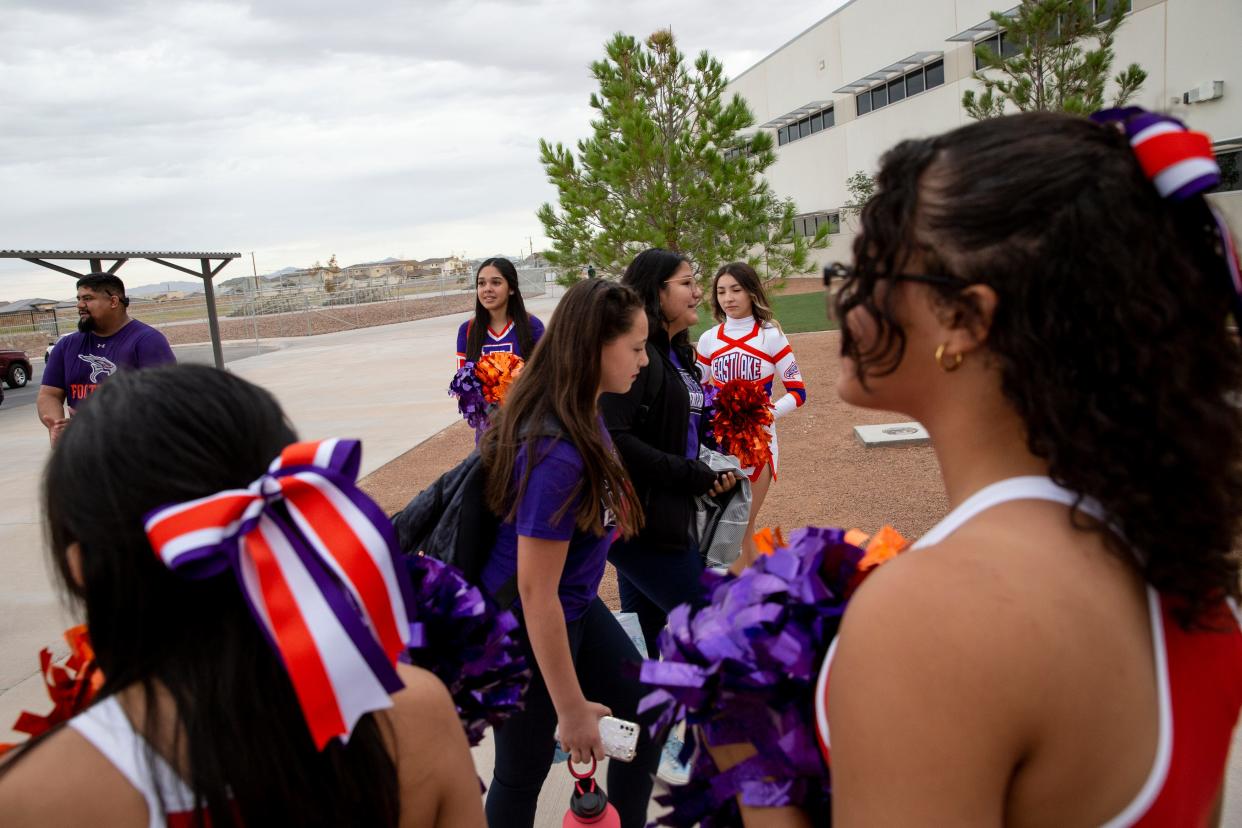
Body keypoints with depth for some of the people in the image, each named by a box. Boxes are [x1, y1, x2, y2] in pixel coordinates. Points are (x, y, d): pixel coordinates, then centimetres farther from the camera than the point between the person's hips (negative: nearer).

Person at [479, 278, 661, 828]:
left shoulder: (583, 415, -7)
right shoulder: (557, 454, -33)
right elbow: (535, 591, -28)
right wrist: (571, 709, -19)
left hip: (577, 607, 9)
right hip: (525, 630, -8)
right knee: (524, 772, 13)